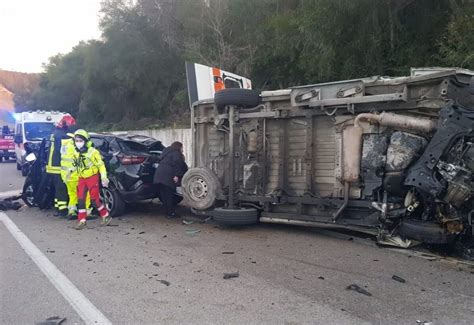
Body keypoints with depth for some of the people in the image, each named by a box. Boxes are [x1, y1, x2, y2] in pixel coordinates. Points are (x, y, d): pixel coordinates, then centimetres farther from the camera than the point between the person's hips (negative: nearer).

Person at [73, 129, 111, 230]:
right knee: (81, 199, 2)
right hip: (82, 178, 7)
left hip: (92, 177, -7)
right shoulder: (76, 153, 6)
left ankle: (106, 216, 9)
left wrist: (104, 178, -16)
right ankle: (82, 221, 8)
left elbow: (101, 165, -13)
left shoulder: (92, 152, -15)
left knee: (95, 199, -8)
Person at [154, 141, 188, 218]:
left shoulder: (166, 152, 30)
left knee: (164, 196, 10)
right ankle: (170, 213, 0)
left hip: (158, 176, 8)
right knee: (169, 196, -4)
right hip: (167, 177, -8)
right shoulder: (176, 153, 2)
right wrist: (176, 175, -20)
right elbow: (176, 163, -15)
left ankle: (168, 212, 16)